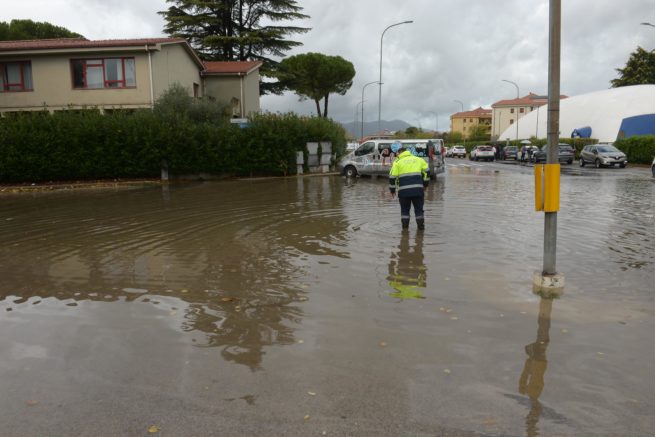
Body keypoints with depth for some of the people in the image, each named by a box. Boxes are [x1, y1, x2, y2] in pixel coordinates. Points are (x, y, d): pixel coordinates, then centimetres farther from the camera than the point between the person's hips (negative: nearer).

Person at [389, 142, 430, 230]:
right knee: (419, 208, 14)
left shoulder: (397, 162, 2)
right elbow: (427, 171, 11)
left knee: (405, 209, 14)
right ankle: (421, 225, 17)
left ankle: (405, 226, 16)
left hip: (404, 190, -2)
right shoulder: (418, 159, 11)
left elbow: (392, 177, -2)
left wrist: (392, 190, 10)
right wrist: (425, 185, 21)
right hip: (418, 189, 2)